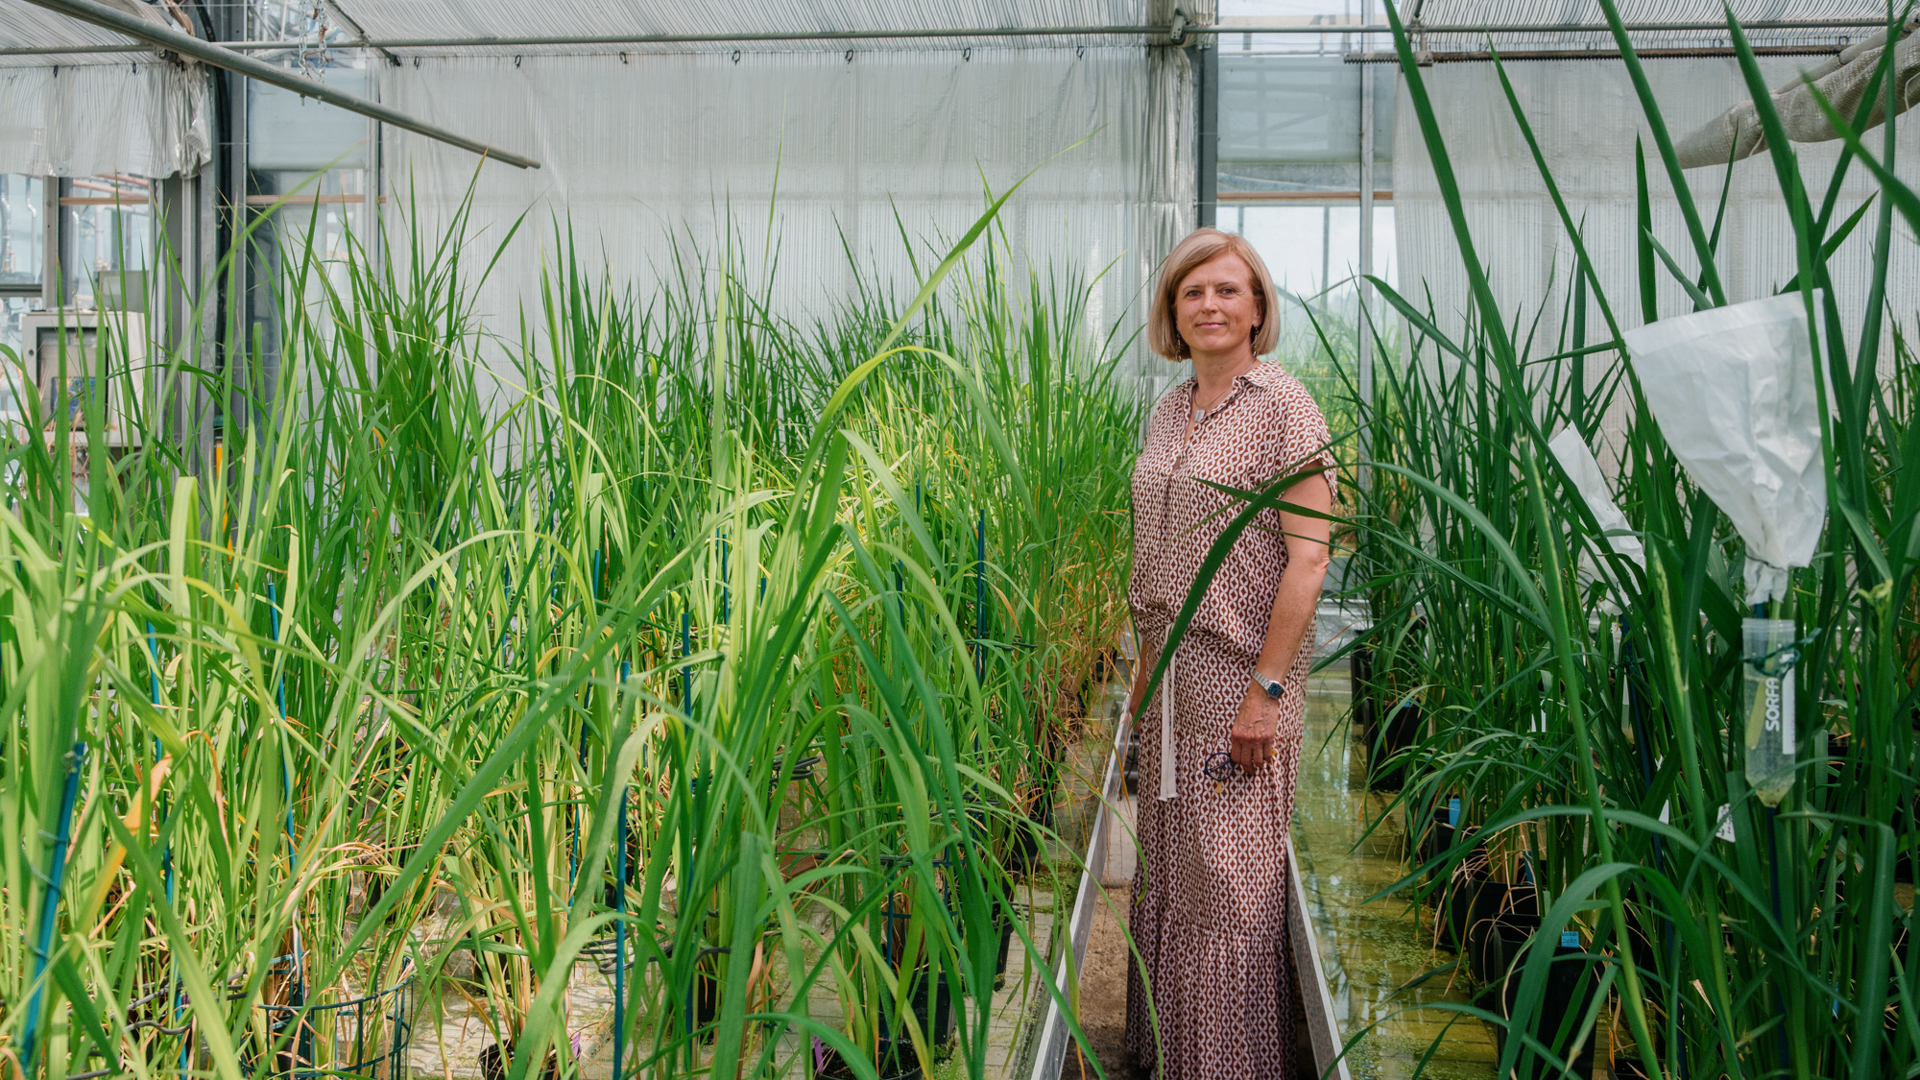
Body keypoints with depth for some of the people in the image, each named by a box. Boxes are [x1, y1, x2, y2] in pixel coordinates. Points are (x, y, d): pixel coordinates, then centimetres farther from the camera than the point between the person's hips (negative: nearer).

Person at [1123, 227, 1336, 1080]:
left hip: (1241, 671, -7)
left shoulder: (1282, 407, -10)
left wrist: (1266, 689, -19)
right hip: (1173, 671, 7)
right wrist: (1146, 666, 14)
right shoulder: (1168, 412, 12)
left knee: (1230, 878, 0)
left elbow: (1308, 555, -15)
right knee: (1167, 870, 14)